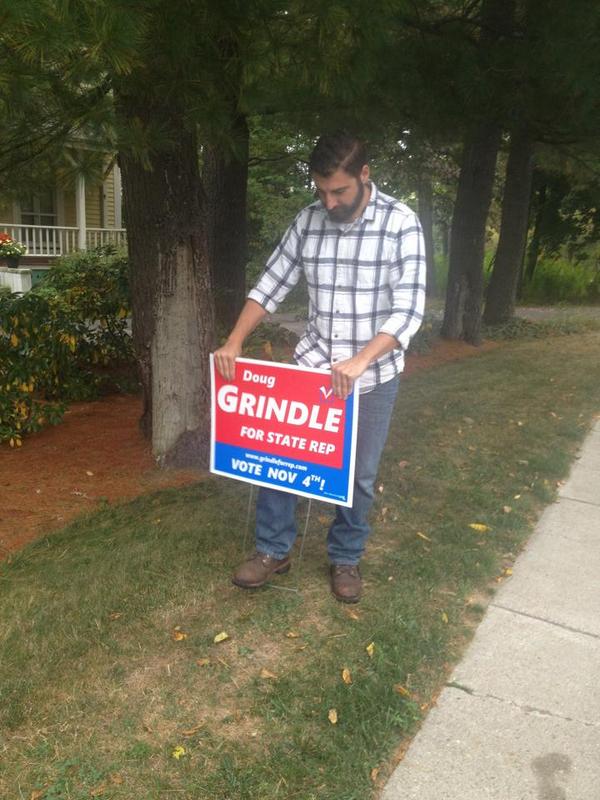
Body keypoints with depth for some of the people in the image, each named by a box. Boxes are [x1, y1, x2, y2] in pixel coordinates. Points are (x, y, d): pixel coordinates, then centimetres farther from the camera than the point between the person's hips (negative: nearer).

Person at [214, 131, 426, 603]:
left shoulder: (400, 224, -12)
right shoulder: (308, 221, -1)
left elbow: (409, 309, -19)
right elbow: (271, 286, 3)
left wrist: (359, 361, -32)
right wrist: (234, 342, -8)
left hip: (373, 373, -3)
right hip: (312, 364, 3)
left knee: (358, 475, 9)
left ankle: (346, 559, 30)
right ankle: (274, 550, 20)